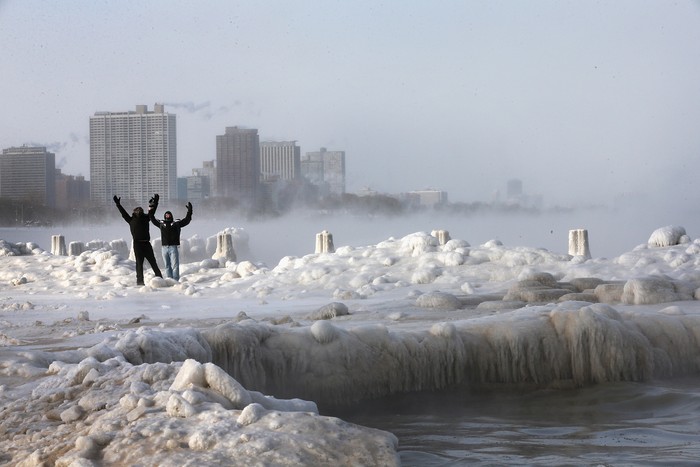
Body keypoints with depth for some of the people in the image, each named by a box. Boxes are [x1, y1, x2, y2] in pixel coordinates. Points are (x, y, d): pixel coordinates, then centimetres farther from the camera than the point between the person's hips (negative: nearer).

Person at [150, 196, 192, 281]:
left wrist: (189, 210, 4)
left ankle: (176, 280, -11)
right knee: (167, 266, 5)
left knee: (175, 265, -9)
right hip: (165, 248, 3)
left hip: (174, 247, -3)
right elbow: (152, 217, 23)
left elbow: (187, 220, 11)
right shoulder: (161, 223, 16)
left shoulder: (177, 223, 10)